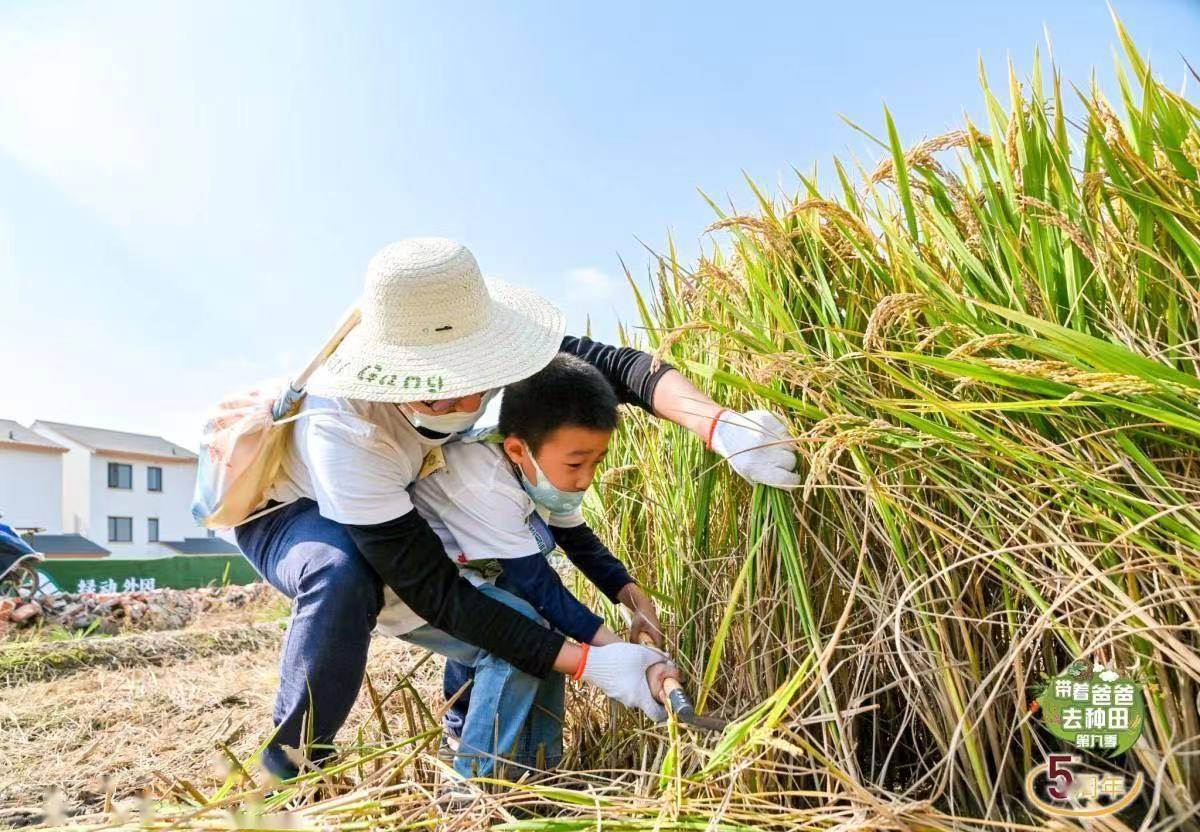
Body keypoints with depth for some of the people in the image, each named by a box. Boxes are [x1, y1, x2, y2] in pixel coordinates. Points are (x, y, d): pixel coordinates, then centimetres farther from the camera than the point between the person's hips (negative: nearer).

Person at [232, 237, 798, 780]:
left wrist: (720, 428, -48)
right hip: (283, 509, -6)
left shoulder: (461, 349, -28)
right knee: (344, 578, -38)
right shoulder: (343, 430, -43)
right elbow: (432, 590, -40)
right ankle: (292, 768, -14)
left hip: (388, 500, 6)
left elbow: (608, 363, -30)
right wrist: (589, 663, -42)